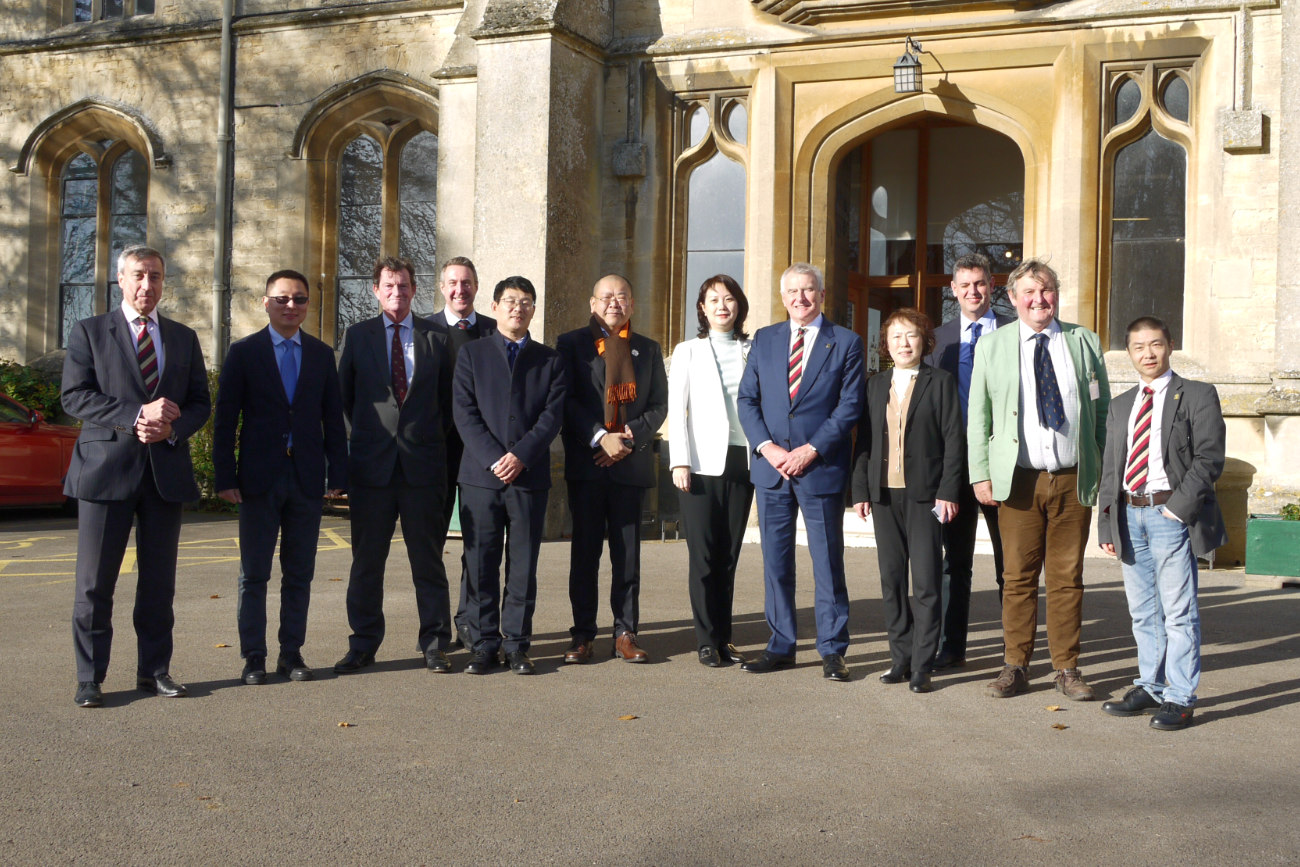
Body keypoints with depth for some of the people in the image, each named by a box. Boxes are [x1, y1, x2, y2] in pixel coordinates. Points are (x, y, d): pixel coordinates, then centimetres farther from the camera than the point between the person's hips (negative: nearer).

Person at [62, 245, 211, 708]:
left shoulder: (184, 338, 15)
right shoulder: (88, 332, 5)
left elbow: (200, 403, 12)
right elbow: (75, 396, -6)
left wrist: (171, 428, -10)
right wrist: (137, 416, -16)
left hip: (167, 470, 3)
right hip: (106, 467, -3)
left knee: (160, 580, 7)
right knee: (94, 582, -1)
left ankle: (154, 670, 17)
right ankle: (90, 678, 7)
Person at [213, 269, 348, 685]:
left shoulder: (321, 354, 10)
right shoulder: (244, 352, 2)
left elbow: (333, 419, 9)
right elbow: (225, 419, 0)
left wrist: (338, 473, 2)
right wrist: (225, 477, -6)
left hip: (307, 478, 2)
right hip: (260, 476, -2)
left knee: (300, 574, 7)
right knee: (254, 574, 4)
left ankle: (291, 652, 17)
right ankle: (254, 657, 12)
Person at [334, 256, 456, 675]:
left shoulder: (435, 338, 7)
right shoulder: (357, 336, 7)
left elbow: (447, 399, 12)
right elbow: (345, 396, 12)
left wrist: (431, 438, 7)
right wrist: (367, 433, 8)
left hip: (423, 463, 0)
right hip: (371, 464, 1)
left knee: (428, 558, 5)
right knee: (366, 560, 6)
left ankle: (434, 644, 13)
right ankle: (363, 645, 16)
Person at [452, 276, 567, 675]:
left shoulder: (549, 360, 13)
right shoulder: (472, 353, 11)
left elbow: (553, 414, 2)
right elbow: (464, 412, 1)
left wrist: (521, 456, -12)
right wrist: (493, 459, -11)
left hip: (530, 476, 1)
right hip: (481, 475, 0)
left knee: (523, 565, 3)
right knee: (480, 564, 1)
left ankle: (516, 645, 11)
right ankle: (483, 646, 9)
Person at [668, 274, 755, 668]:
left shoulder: (753, 351, 12)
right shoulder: (688, 351, 8)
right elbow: (676, 410, 2)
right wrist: (680, 462, -8)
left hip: (742, 462, 2)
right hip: (702, 464, -2)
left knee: (729, 555, 5)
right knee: (704, 555, -3)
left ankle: (724, 637, 12)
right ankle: (707, 639, 4)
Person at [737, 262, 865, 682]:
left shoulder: (846, 343, 2)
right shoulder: (764, 340, 12)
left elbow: (850, 406, -5)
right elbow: (747, 399, 7)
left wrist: (811, 450, -13)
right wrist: (766, 446, -8)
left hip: (821, 468, -3)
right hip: (771, 467, 3)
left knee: (828, 562, 2)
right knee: (775, 561, 8)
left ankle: (832, 651, 10)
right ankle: (780, 646, 18)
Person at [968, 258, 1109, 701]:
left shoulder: (1084, 342, 10)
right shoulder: (991, 346, 7)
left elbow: (1103, 411, 11)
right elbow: (978, 416, 7)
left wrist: (1107, 473, 6)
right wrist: (980, 474, -1)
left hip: (1074, 480, 1)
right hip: (1018, 481, -1)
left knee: (1067, 578, 6)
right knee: (1018, 578, 3)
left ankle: (1067, 669, 16)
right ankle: (1016, 667, 15)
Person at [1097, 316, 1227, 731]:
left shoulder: (1197, 396, 1)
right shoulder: (1120, 405, 18)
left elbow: (1209, 458, -7)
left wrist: (1179, 506, -16)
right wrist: (1107, 523, 9)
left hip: (1171, 513, -6)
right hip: (1129, 514, 6)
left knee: (1178, 611, -4)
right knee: (1142, 611, 12)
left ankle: (1180, 698, 3)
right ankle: (1149, 688, 23)